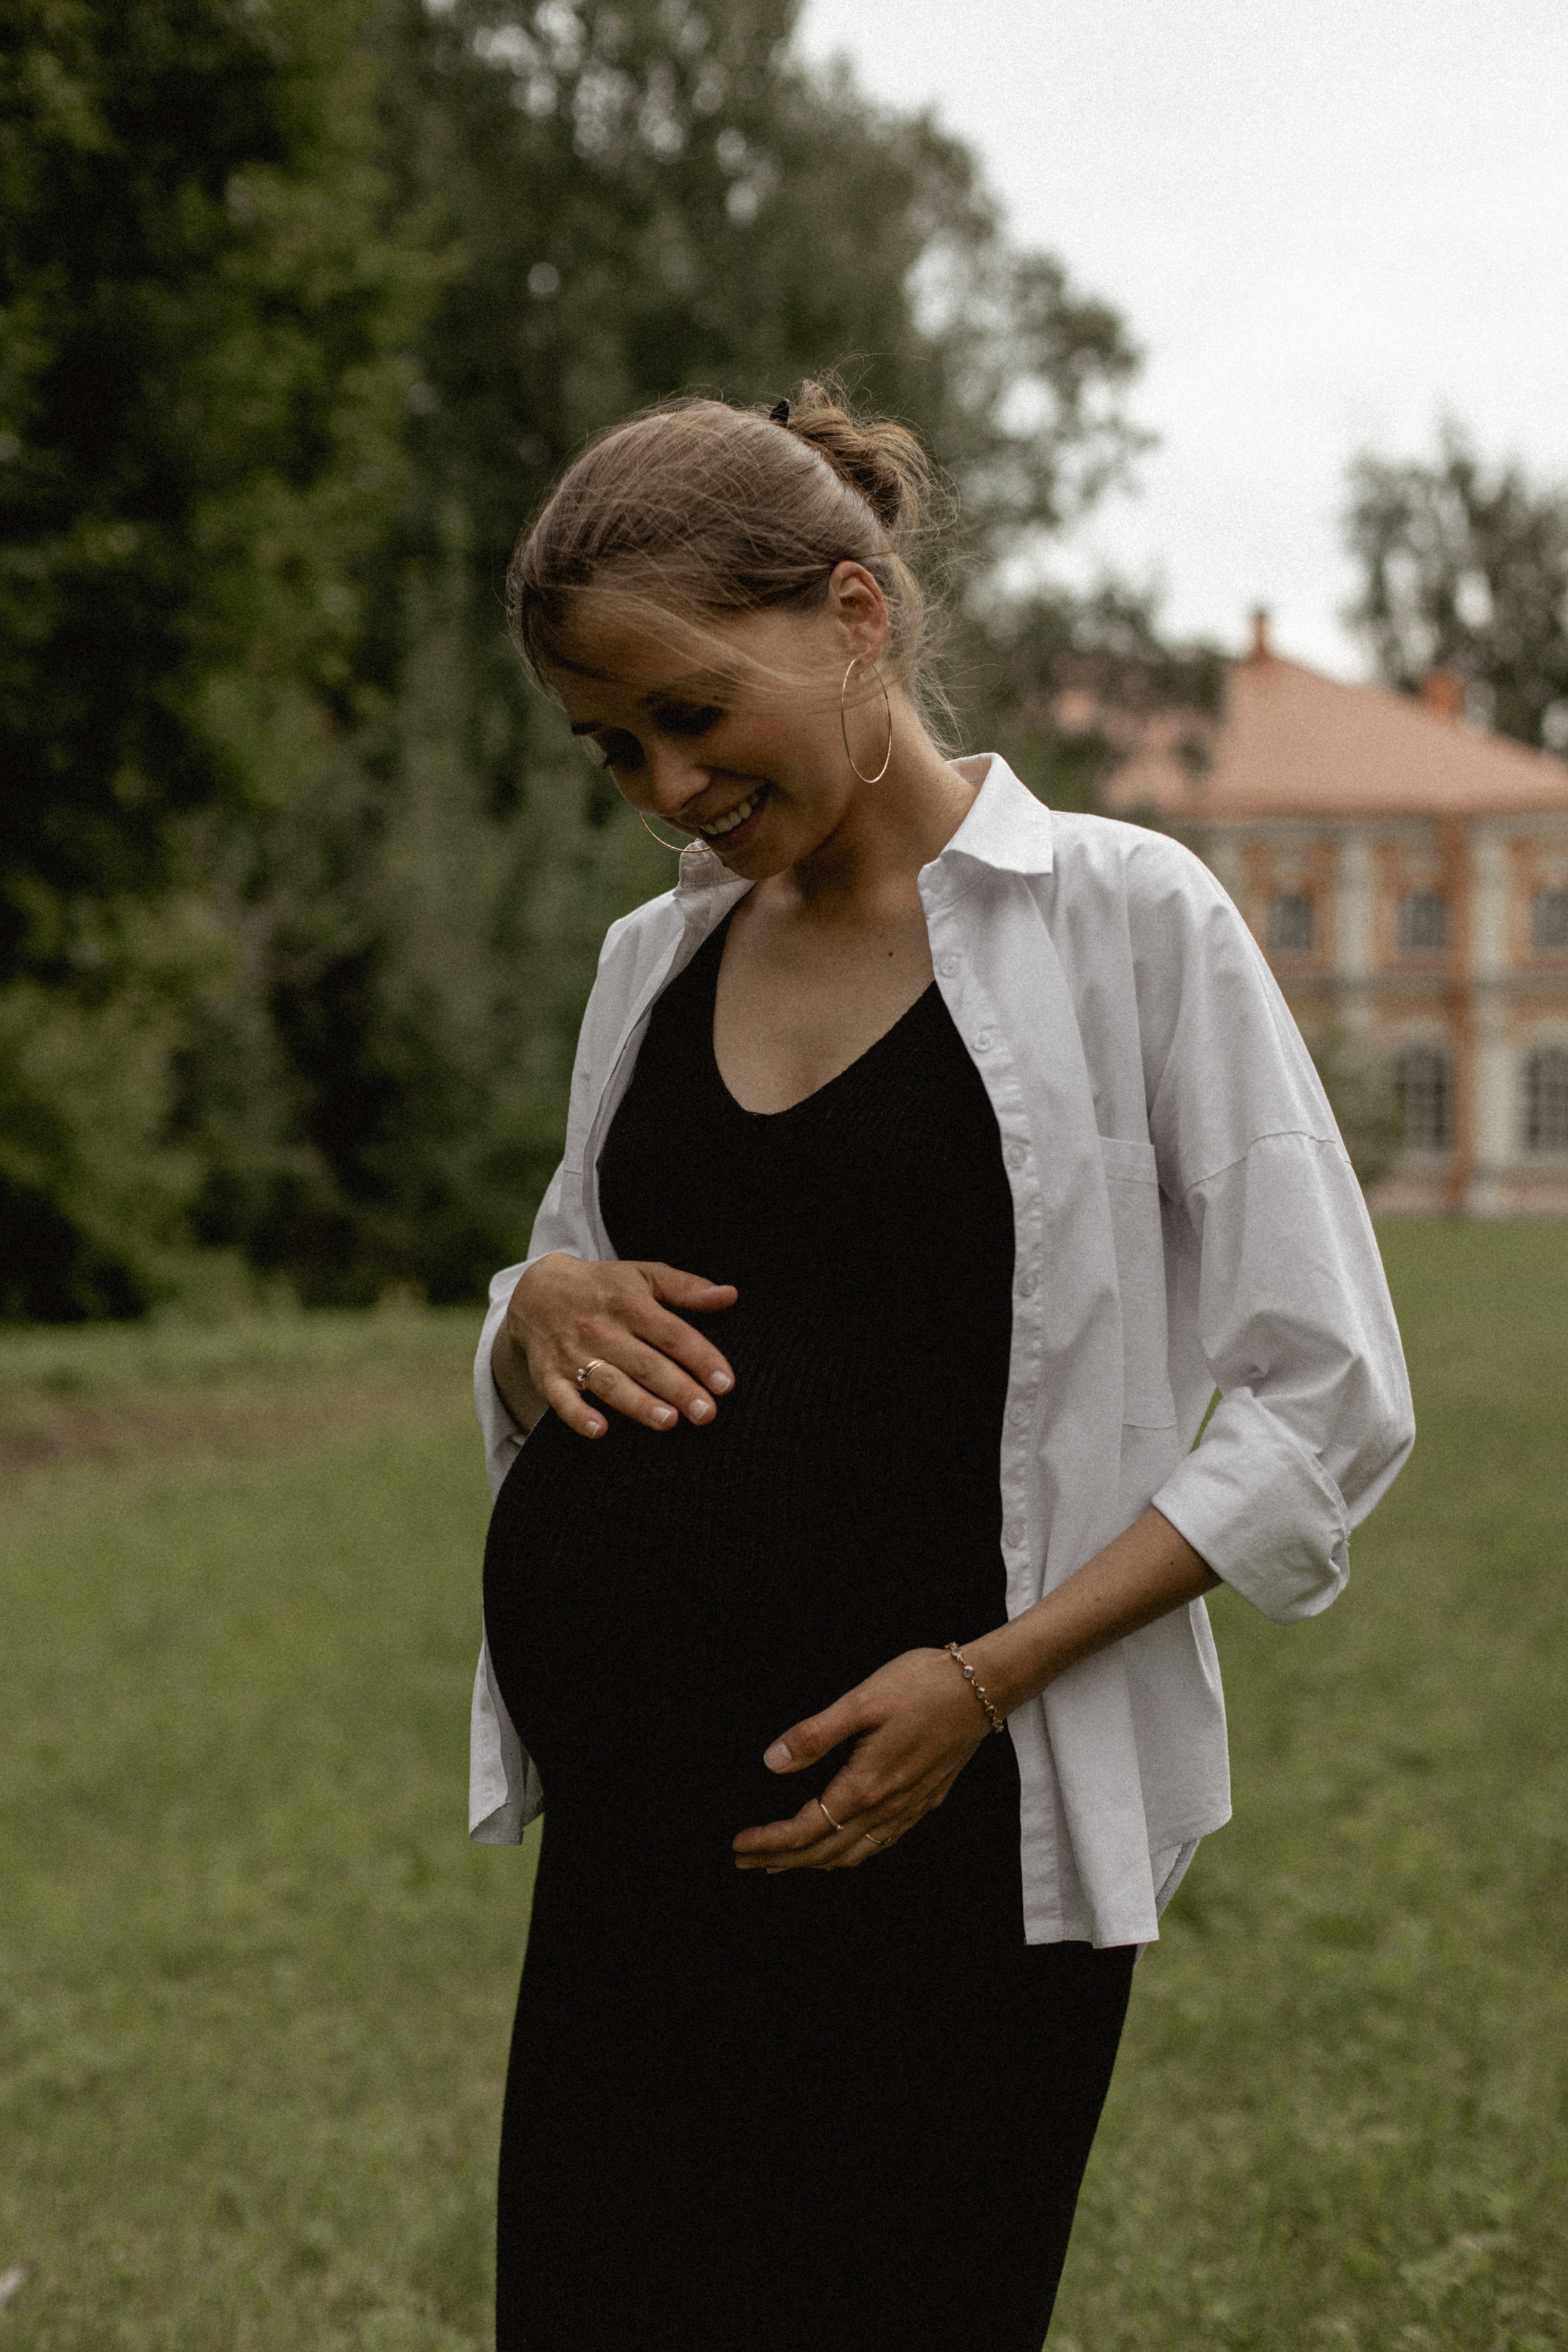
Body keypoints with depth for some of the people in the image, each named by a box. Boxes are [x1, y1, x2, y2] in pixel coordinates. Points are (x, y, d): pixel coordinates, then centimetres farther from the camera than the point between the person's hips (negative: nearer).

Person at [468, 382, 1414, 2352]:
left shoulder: (1123, 919, -5)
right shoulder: (651, 962, 12)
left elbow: (1323, 1397, -6)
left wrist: (988, 1675, -15)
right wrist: (539, 1311, -3)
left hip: (941, 1821, -5)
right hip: (642, 1821, 5)